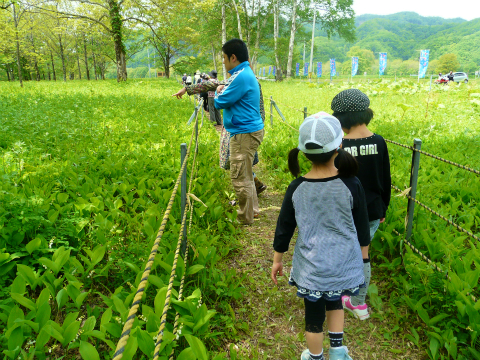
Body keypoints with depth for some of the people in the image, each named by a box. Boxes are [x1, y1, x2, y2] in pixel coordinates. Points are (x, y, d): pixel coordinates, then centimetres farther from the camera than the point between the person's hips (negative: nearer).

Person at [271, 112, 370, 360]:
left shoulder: (297, 188, -14)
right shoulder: (351, 185, -16)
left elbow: (283, 229, -4)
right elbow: (362, 228, -4)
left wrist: (276, 260, 11)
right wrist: (362, 257, 13)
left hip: (311, 265, 0)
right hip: (343, 263, 1)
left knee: (313, 314, 18)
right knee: (335, 302, 29)